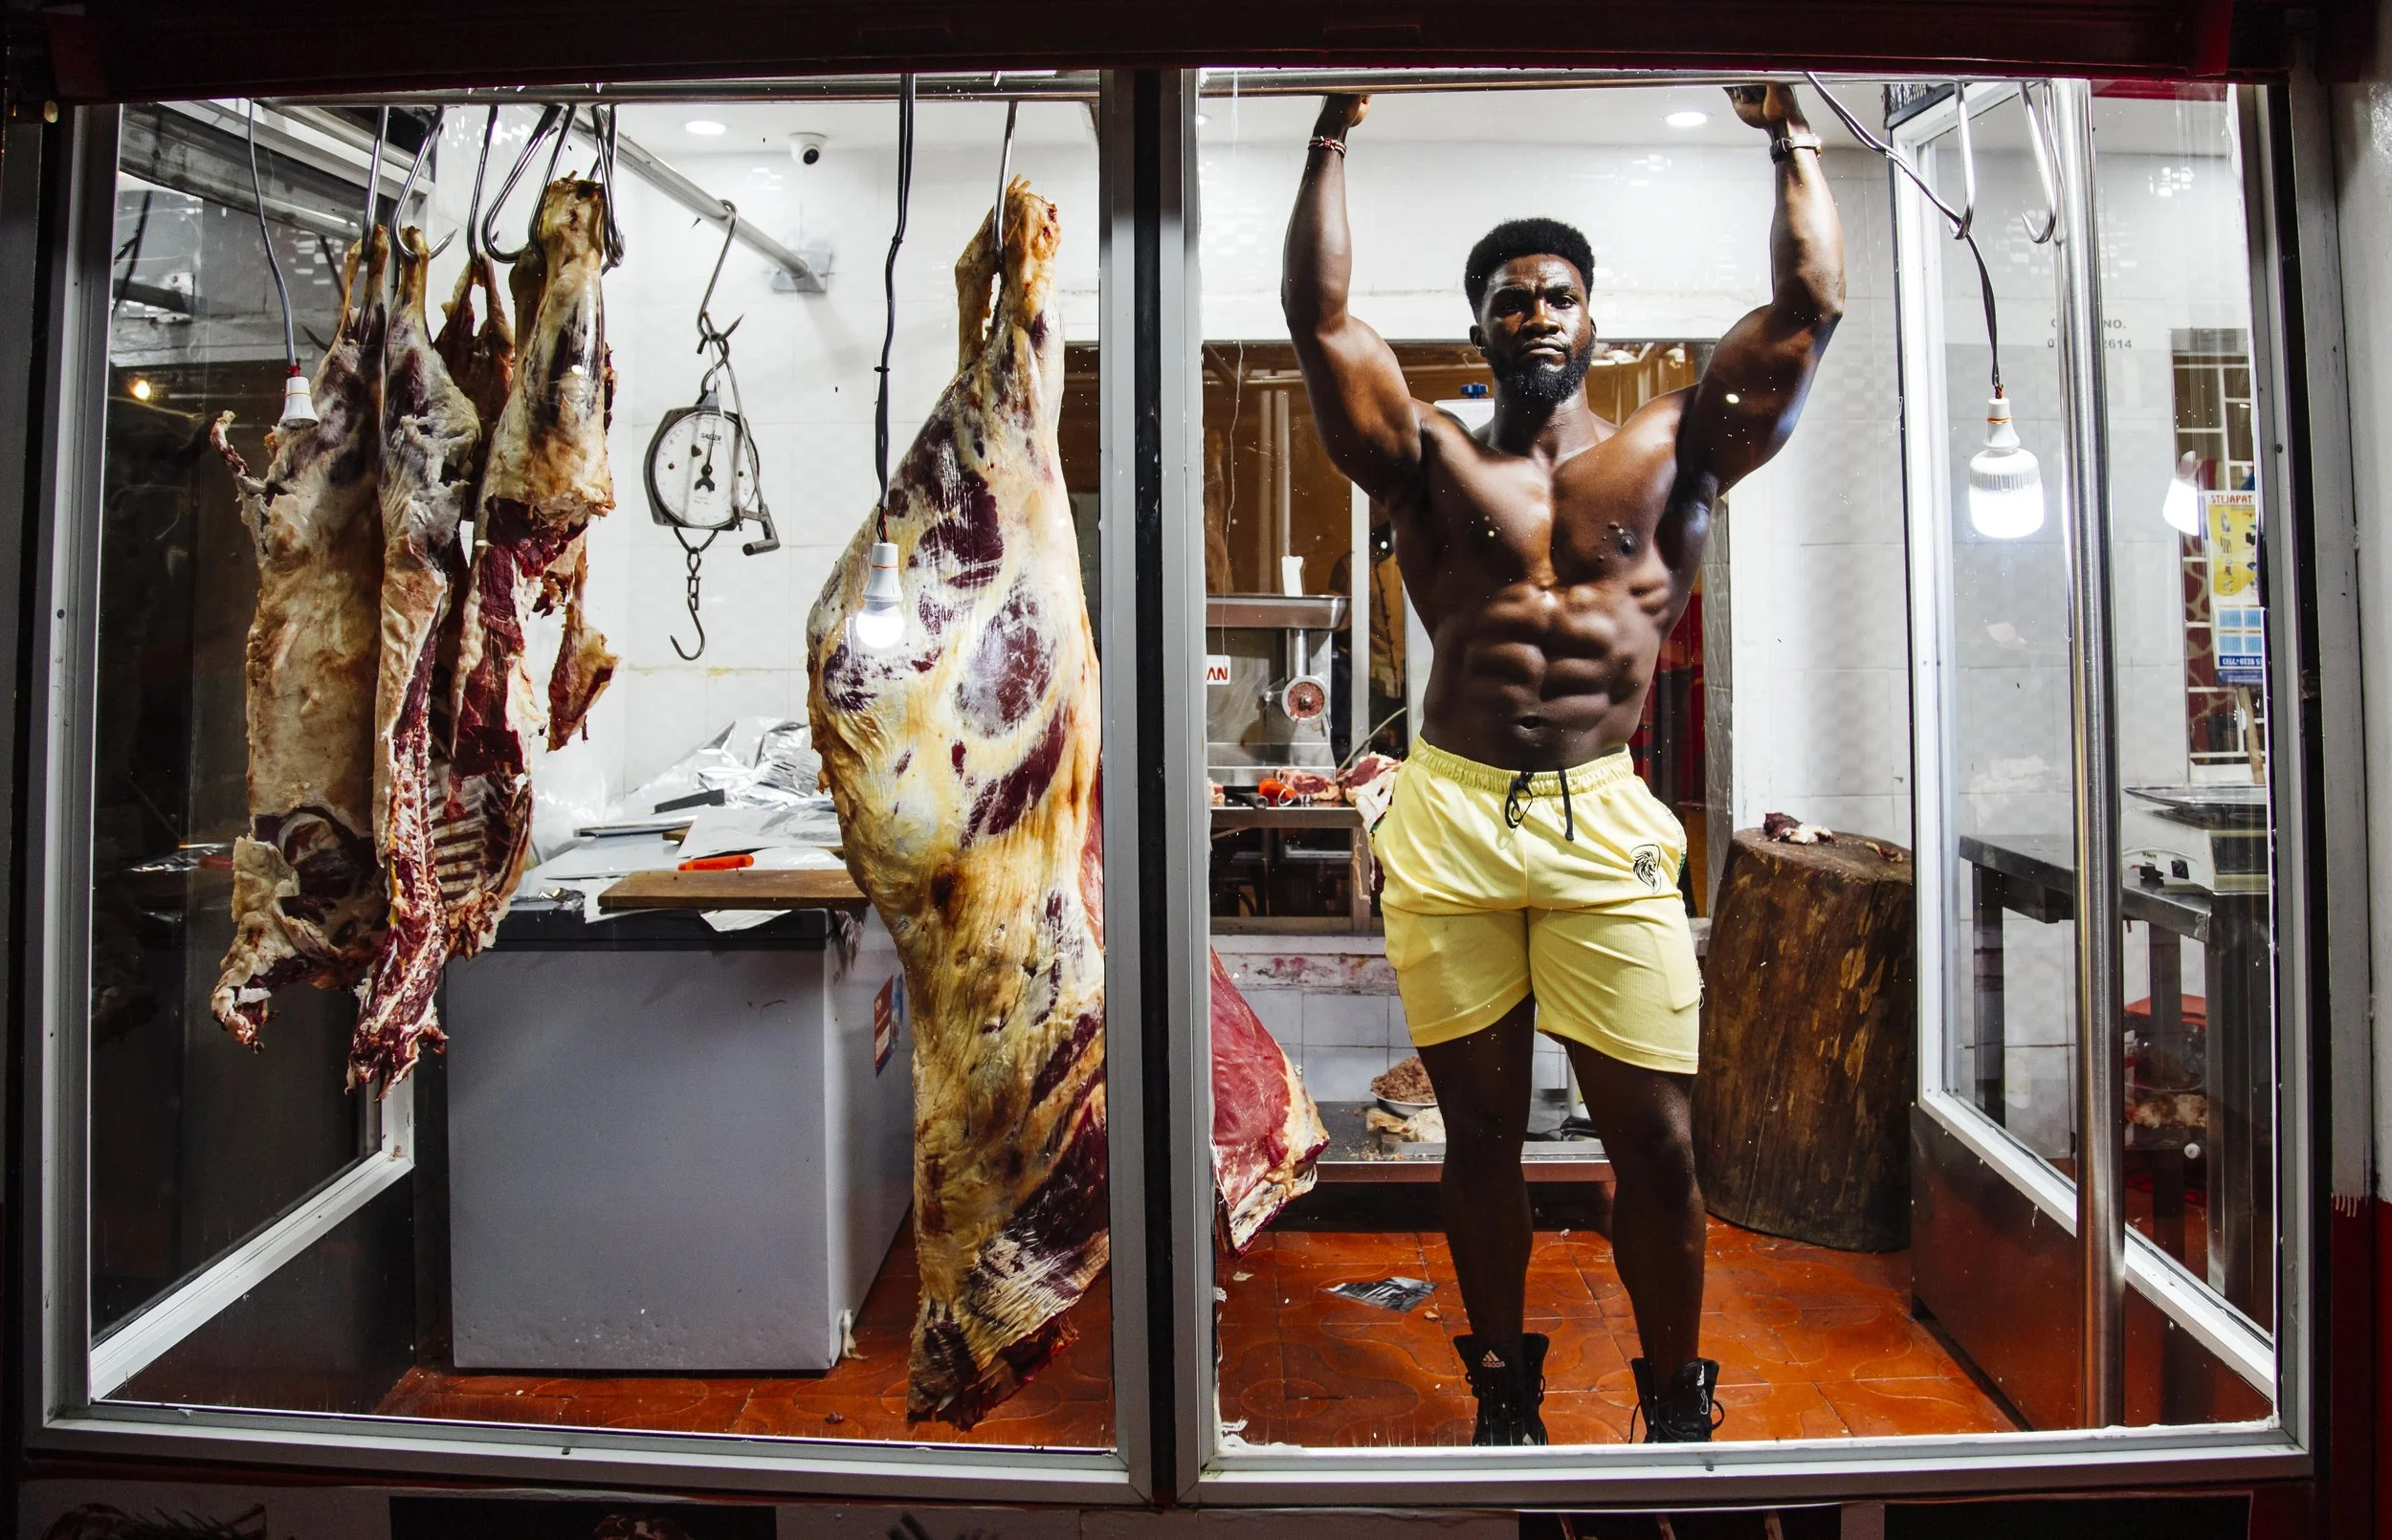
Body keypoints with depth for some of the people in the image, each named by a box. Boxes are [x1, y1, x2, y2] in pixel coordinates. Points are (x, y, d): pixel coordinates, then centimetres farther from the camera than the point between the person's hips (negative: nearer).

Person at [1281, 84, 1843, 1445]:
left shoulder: (1673, 451, 11)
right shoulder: (1432, 461, 10)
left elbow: (1814, 306, 6)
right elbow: (1320, 316, 3)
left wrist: (1792, 134, 12)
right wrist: (1338, 135, 6)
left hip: (1607, 825, 0)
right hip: (1448, 822, 1)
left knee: (1657, 1139, 0)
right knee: (1481, 1132, 10)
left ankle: (1677, 1407, 22)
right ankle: (1504, 1393, 28)